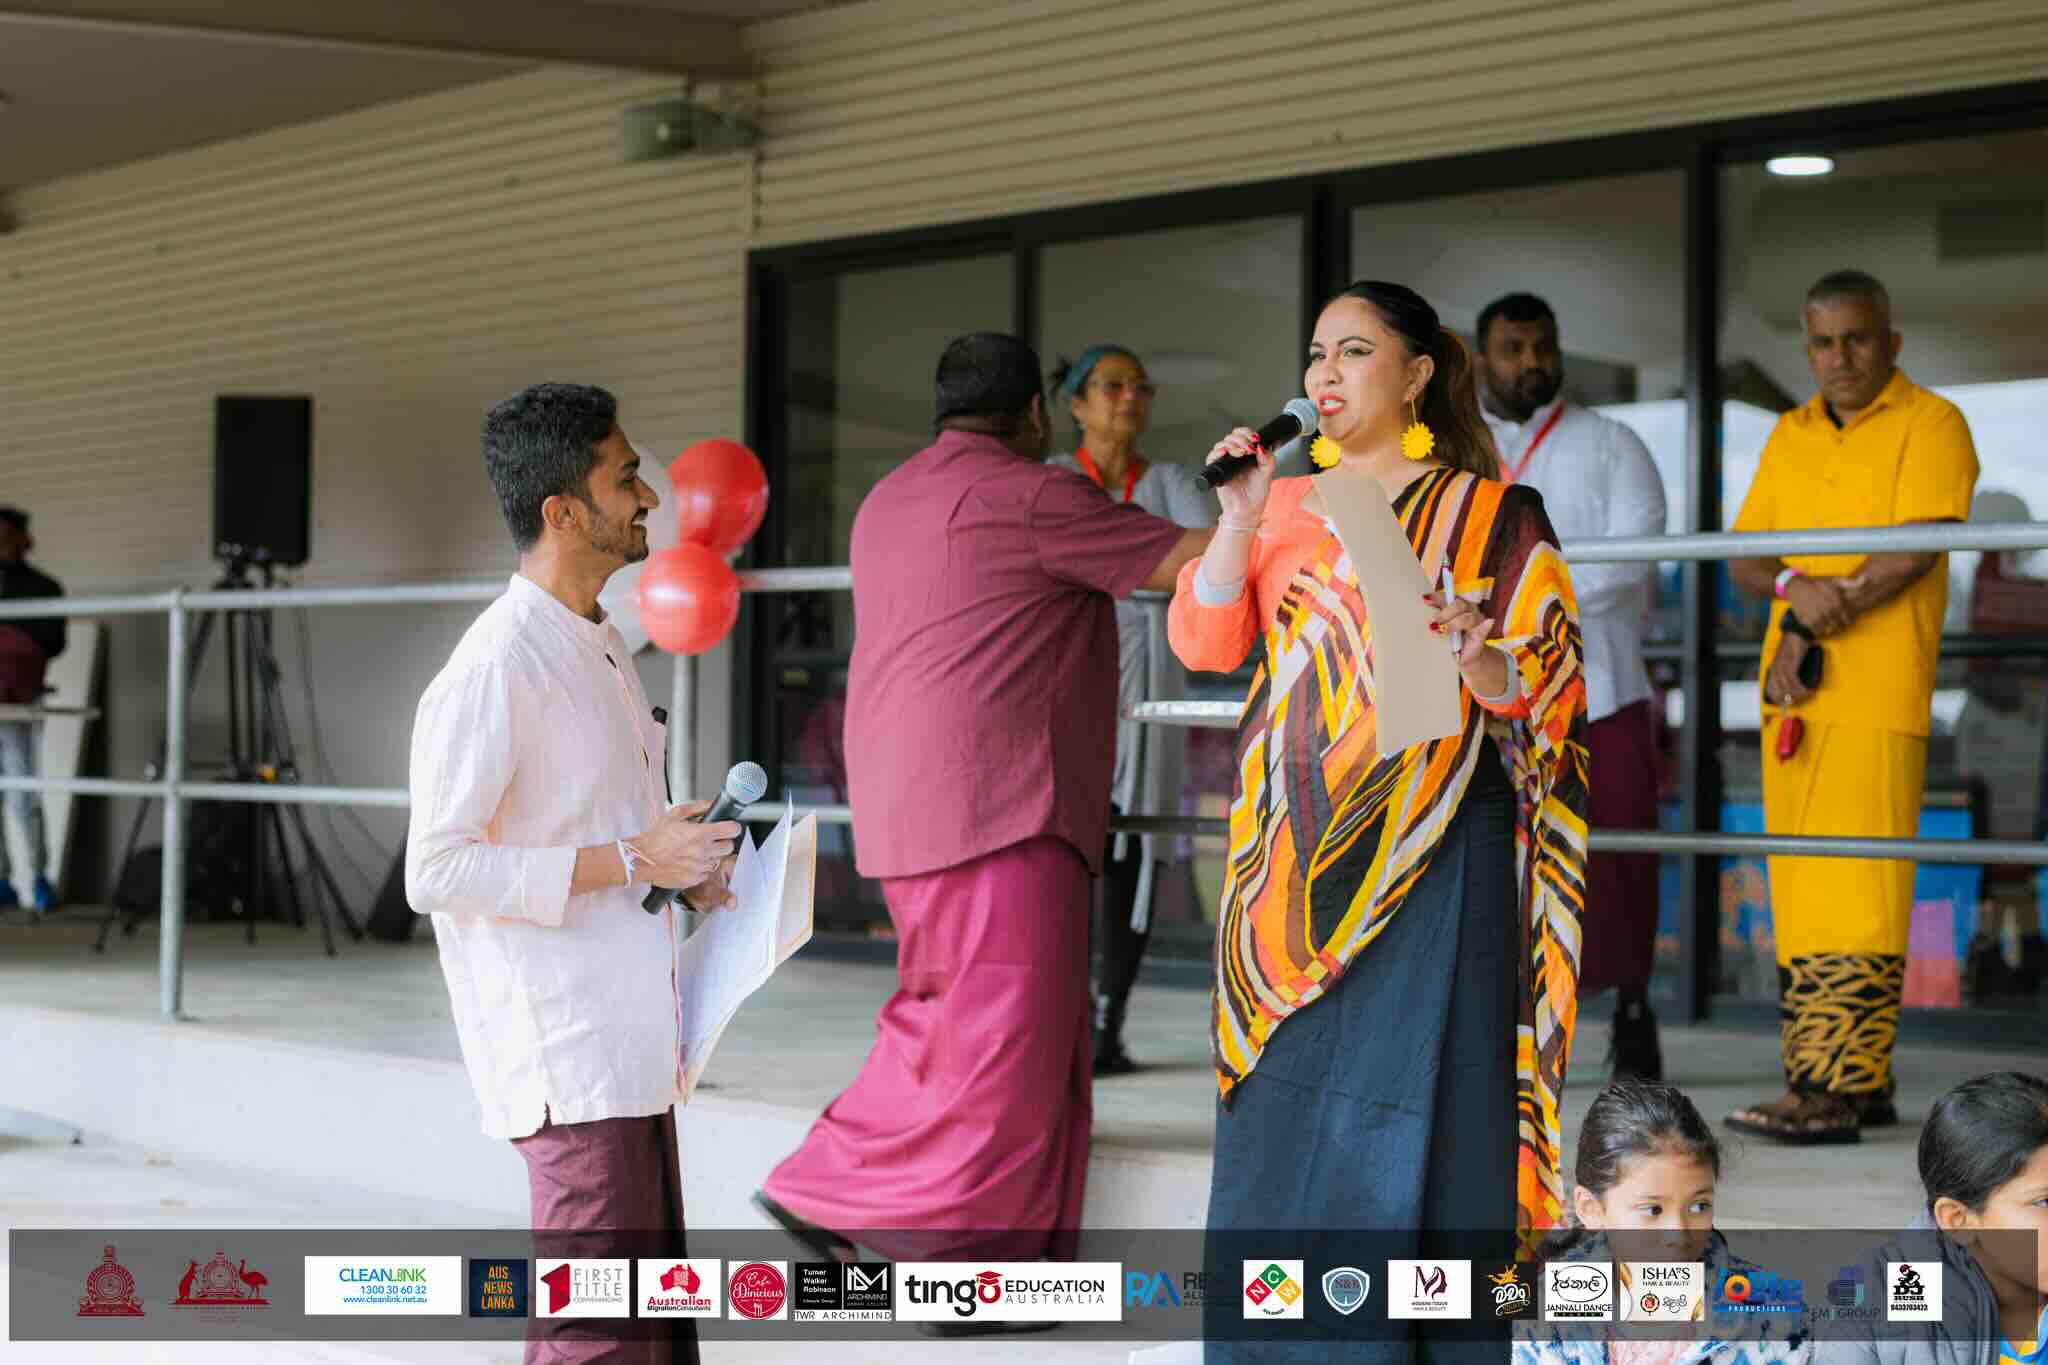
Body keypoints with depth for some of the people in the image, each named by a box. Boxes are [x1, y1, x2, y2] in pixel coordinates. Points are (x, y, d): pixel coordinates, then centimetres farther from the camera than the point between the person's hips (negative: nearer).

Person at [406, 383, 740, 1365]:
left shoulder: (601, 648, 16)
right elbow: (437, 872, -20)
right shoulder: (493, 669, -16)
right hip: (562, 1052, -10)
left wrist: (683, 867, 8)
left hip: (628, 1042, 10)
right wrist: (630, 860, -20)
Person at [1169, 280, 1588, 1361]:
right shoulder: (1284, 504, 13)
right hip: (1297, 860, 4)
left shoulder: (1489, 518, 2)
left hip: (1430, 855, -3)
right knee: (1282, 1107, 3)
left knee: (1408, 1114, -5)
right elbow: (1202, 642, 2)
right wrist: (1239, 521, -12)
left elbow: (1539, 690, -2)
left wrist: (1476, 655, -23)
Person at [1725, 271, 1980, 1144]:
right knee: (1798, 892, 6)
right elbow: (1742, 561, 15)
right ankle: (1857, 1082, 11)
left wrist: (1810, 628, -12)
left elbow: (1914, 554, -12)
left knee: (1854, 891, -11)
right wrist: (1791, 587, -7)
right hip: (1791, 693, 7)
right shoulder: (1790, 437, 19)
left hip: (1877, 696, -7)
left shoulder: (1930, 426, 0)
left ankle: (1836, 1091, -13)